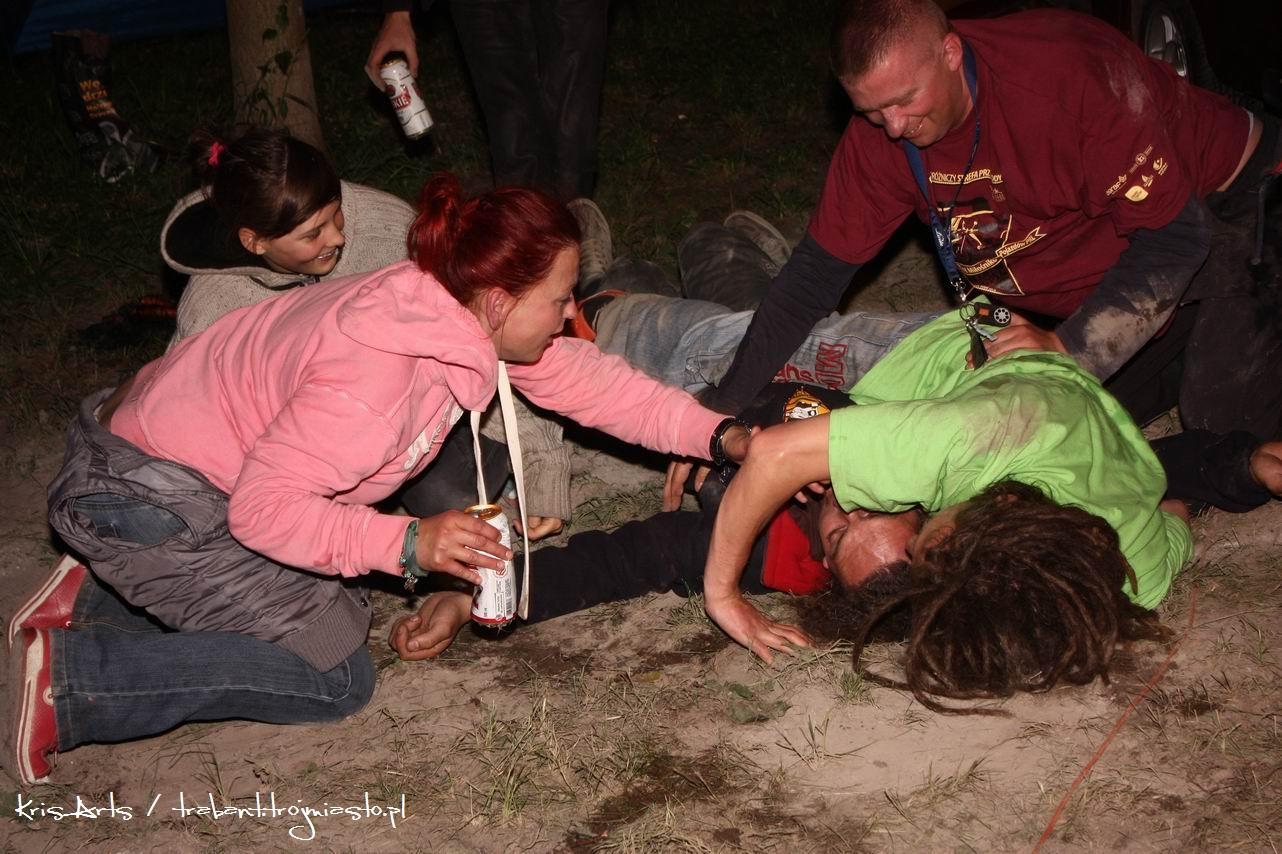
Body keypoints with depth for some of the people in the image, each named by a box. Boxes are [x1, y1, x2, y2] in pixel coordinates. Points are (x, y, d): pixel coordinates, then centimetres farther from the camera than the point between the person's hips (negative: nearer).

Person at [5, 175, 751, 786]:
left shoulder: (459, 310, -6)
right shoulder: (374, 379, -33)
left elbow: (583, 377, 3)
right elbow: (262, 506, -28)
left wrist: (720, 435, -3)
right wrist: (409, 544, -31)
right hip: (145, 497, -9)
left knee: (340, 612, 14)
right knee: (334, 673, -7)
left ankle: (101, 602, 15)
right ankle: (67, 681, -8)